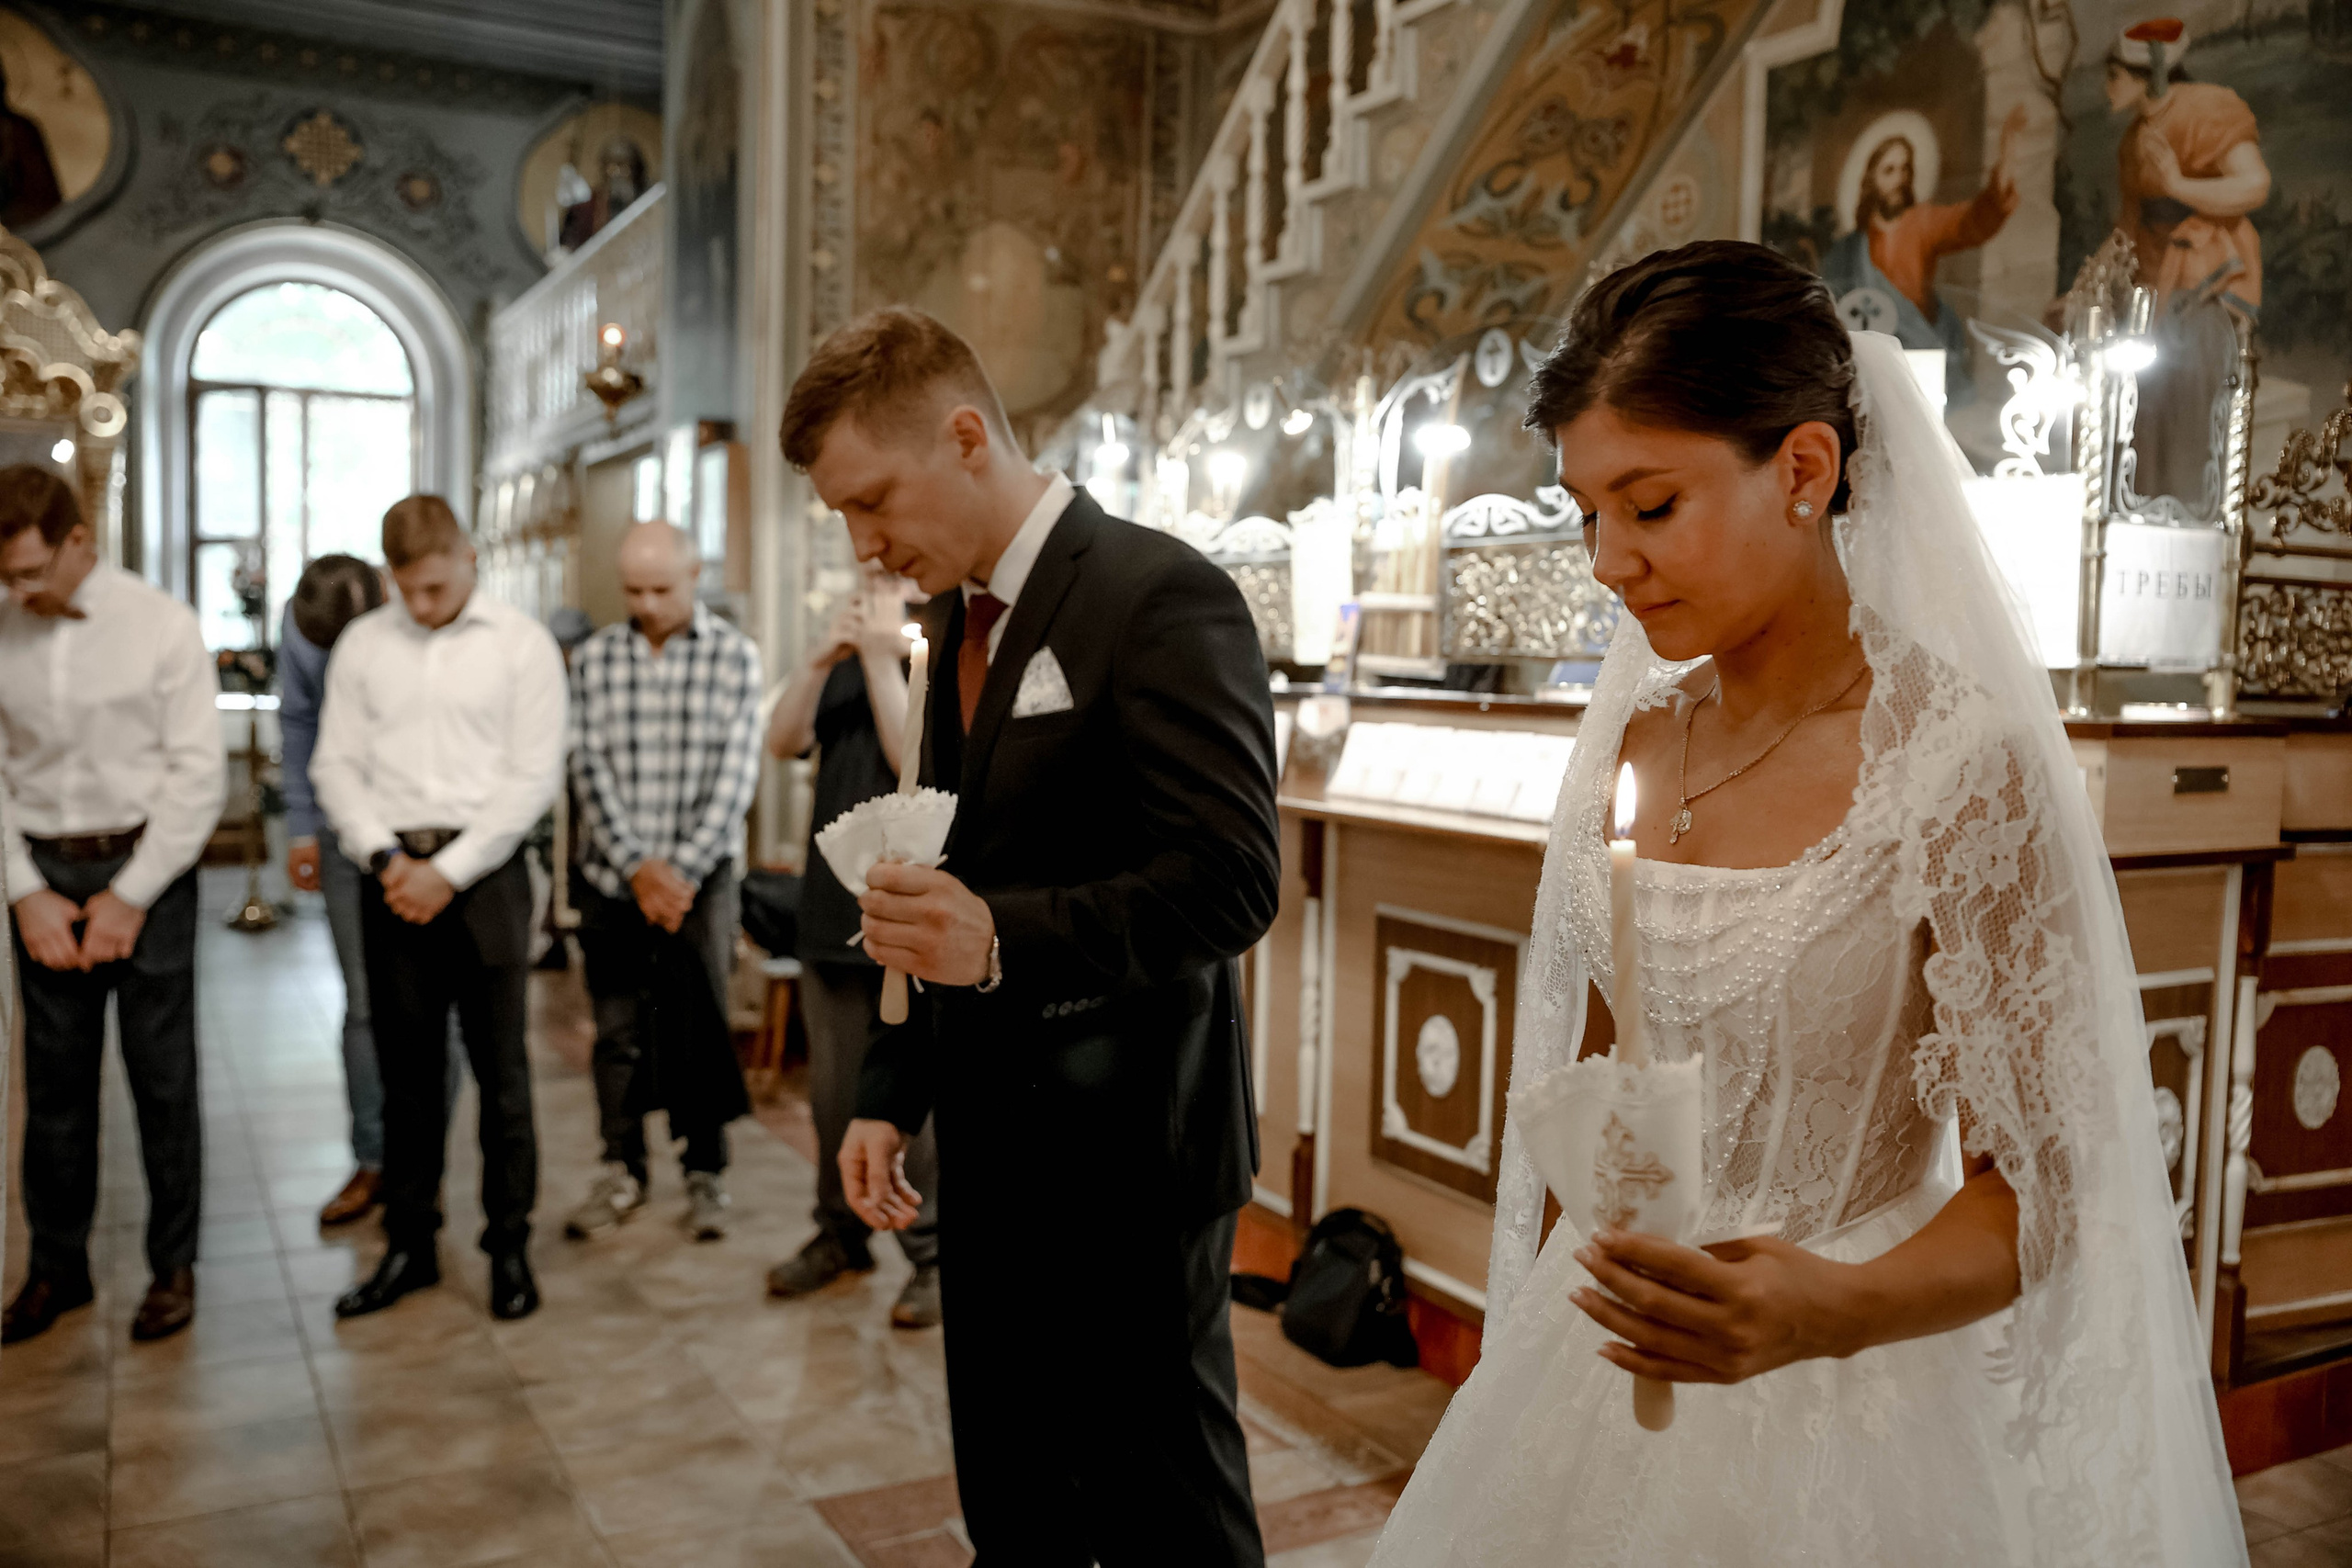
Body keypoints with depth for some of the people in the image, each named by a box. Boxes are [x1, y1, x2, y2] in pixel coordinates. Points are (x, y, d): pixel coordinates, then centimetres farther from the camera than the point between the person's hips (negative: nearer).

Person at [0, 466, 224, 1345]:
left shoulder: (160, 626, -7)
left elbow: (199, 775, -8)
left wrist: (131, 895, -9)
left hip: (147, 869, -3)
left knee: (162, 1079, 4)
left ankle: (174, 1264, 18)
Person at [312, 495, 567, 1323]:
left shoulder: (522, 644, 0)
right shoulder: (362, 643, 10)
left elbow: (534, 776, -5)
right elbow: (336, 763, 8)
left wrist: (448, 872, -9)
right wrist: (384, 856, -7)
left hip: (483, 872, -3)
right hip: (391, 875, 3)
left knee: (500, 1069, 2)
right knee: (406, 1070, 10)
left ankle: (508, 1245, 14)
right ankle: (409, 1244, 21)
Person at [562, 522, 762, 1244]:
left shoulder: (734, 655, -2)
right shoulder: (595, 657, 4)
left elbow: (736, 775, -7)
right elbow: (590, 768, -1)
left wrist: (683, 869, -13)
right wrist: (637, 864, -11)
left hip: (699, 874, -2)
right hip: (611, 873, 2)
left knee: (700, 1029, 2)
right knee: (617, 1033, 9)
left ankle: (706, 1175, 16)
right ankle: (623, 1172, 22)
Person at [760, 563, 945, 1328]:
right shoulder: (845, 664, 13)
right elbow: (782, 741, 2)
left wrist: (883, 657, -17)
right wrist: (821, 660, -11)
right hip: (833, 912, 6)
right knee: (834, 1091, 13)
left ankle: (934, 1253, 10)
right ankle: (842, 1232, 28)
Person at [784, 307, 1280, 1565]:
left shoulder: (1162, 598, -15)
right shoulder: (954, 620, 11)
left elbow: (1231, 884, -21)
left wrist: (1006, 939, -33)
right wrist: (890, 1094, 11)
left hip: (1123, 1149, -8)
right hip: (986, 1149, 8)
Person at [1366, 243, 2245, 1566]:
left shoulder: (1960, 759, -17)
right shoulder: (1633, 735, -1)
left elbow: (2032, 1188, -14)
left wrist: (1830, 1309, -31)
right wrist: (1543, 1331, 11)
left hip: (1840, 1411, -5)